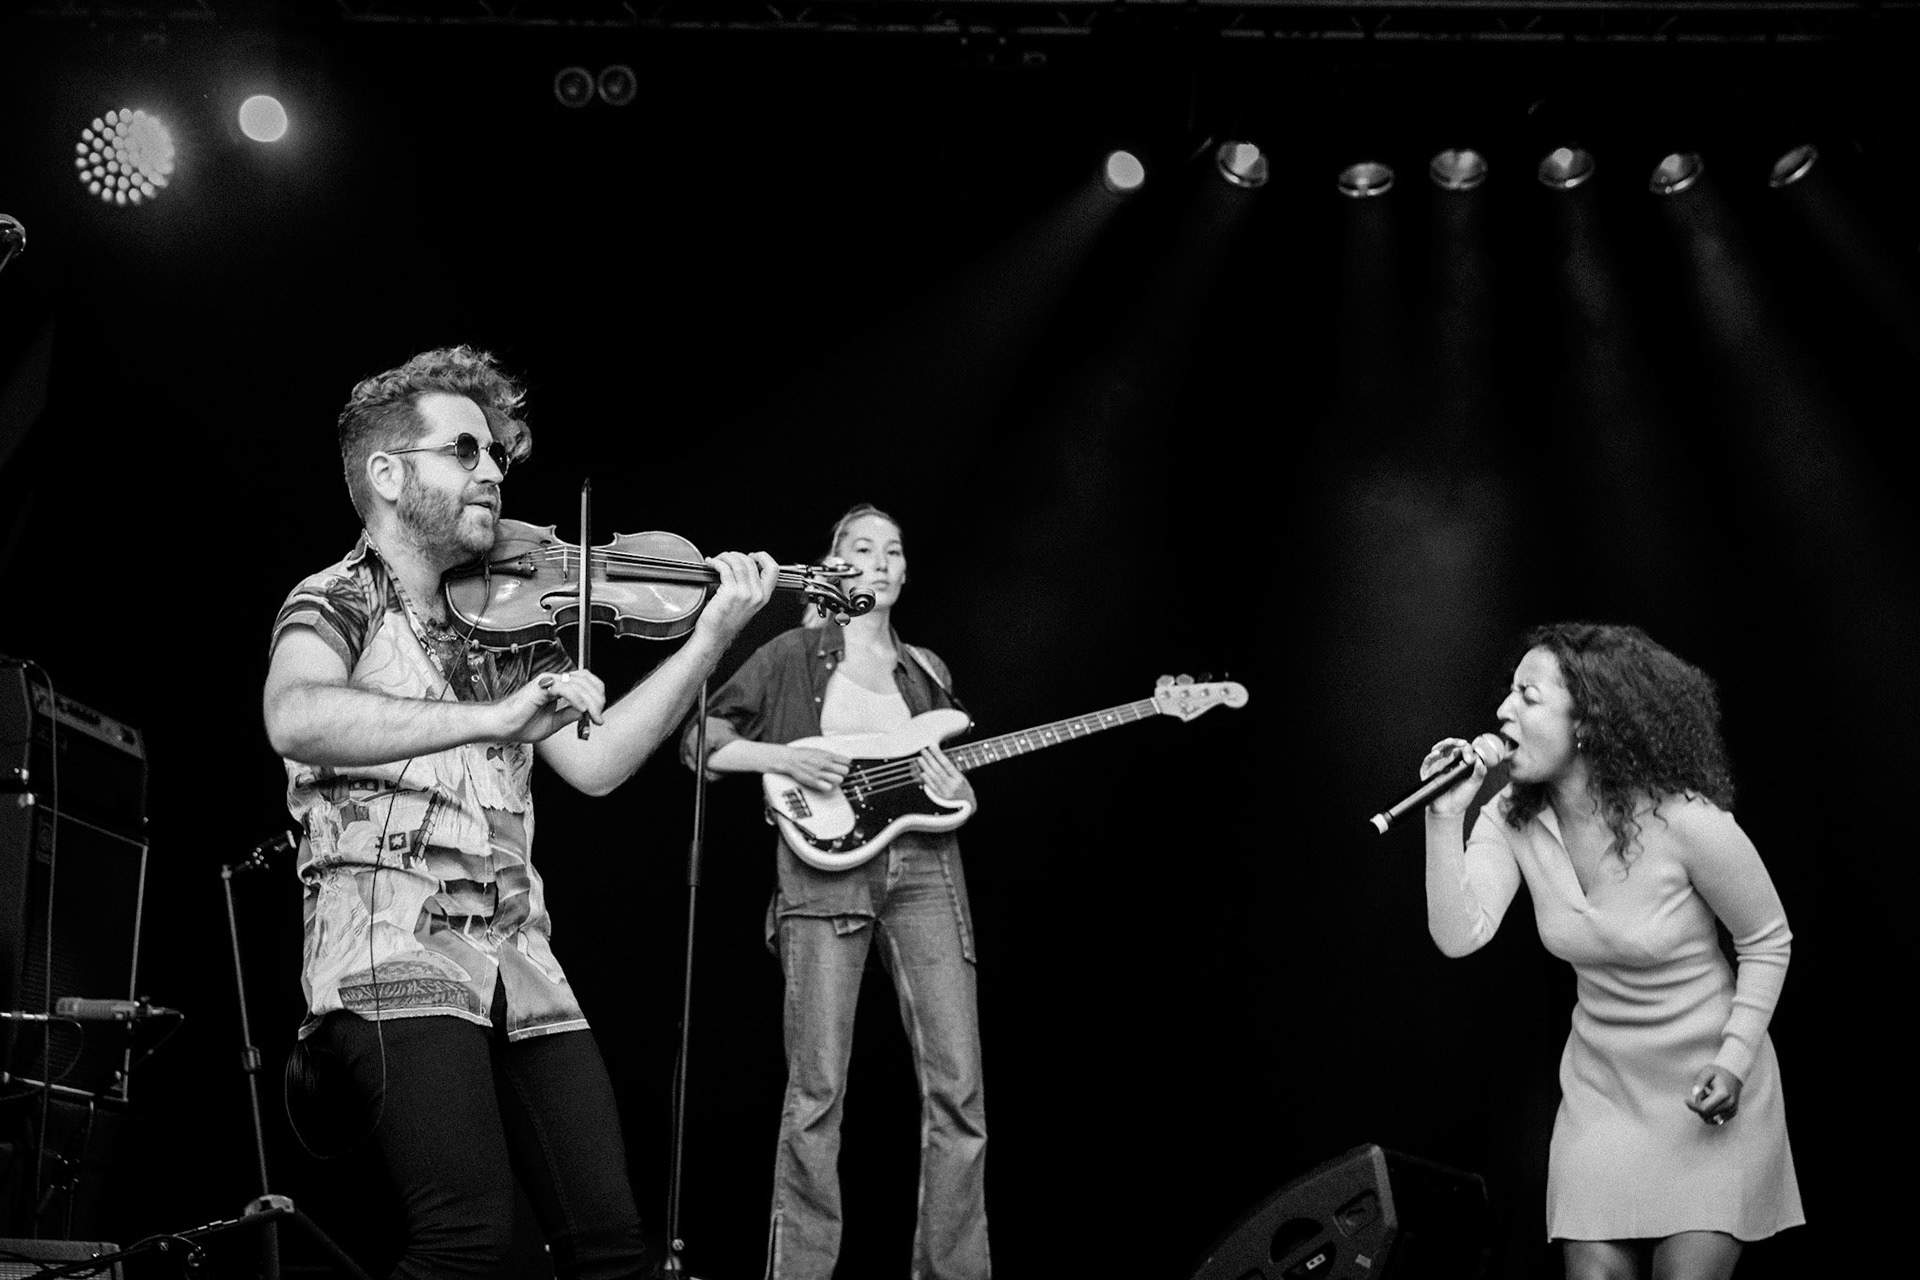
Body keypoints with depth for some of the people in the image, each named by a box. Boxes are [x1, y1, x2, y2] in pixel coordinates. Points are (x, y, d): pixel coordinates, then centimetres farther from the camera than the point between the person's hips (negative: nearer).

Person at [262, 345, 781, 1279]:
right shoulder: (336, 603, 1)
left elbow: (594, 763, 6)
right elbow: (295, 718, -22)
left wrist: (711, 636, -1)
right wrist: (493, 717, -32)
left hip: (519, 959, 6)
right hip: (392, 950, -6)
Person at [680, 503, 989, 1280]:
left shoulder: (925, 669, 19)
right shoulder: (794, 655, 7)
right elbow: (698, 743, 5)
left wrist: (957, 792, 0)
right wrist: (783, 758, -10)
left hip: (922, 868, 4)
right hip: (826, 866, -4)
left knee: (958, 1089, -4)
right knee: (817, 1090, -7)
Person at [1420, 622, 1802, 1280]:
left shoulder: (1688, 821, -22)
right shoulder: (1512, 818, -9)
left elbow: (1768, 943, -8)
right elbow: (1459, 936, -21)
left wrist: (1735, 1060, -15)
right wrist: (1445, 819, -28)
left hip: (1707, 1082, -3)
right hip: (1602, 1081, 4)